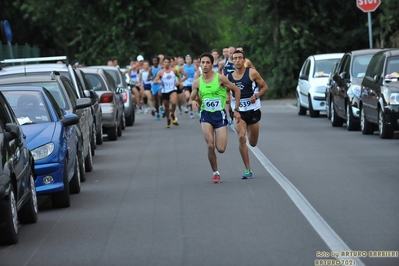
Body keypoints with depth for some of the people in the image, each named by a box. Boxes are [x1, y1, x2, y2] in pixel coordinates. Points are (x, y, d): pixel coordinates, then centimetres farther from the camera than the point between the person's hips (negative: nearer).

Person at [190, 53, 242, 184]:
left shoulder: (220, 78, -9)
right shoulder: (197, 82, 1)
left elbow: (236, 90, 0)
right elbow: (192, 98, 13)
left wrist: (236, 110, 0)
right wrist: (193, 102, -13)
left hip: (220, 114, -2)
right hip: (206, 115, 2)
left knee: (221, 149, -9)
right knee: (210, 146, -13)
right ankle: (215, 173, 5)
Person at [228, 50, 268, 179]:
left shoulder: (252, 73, -7)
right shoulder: (229, 76, 1)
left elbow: (265, 86, -1)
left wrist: (256, 96, -17)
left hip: (253, 110, -1)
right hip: (238, 111, 1)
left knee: (253, 143, 9)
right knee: (241, 137, -20)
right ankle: (247, 169, -14)